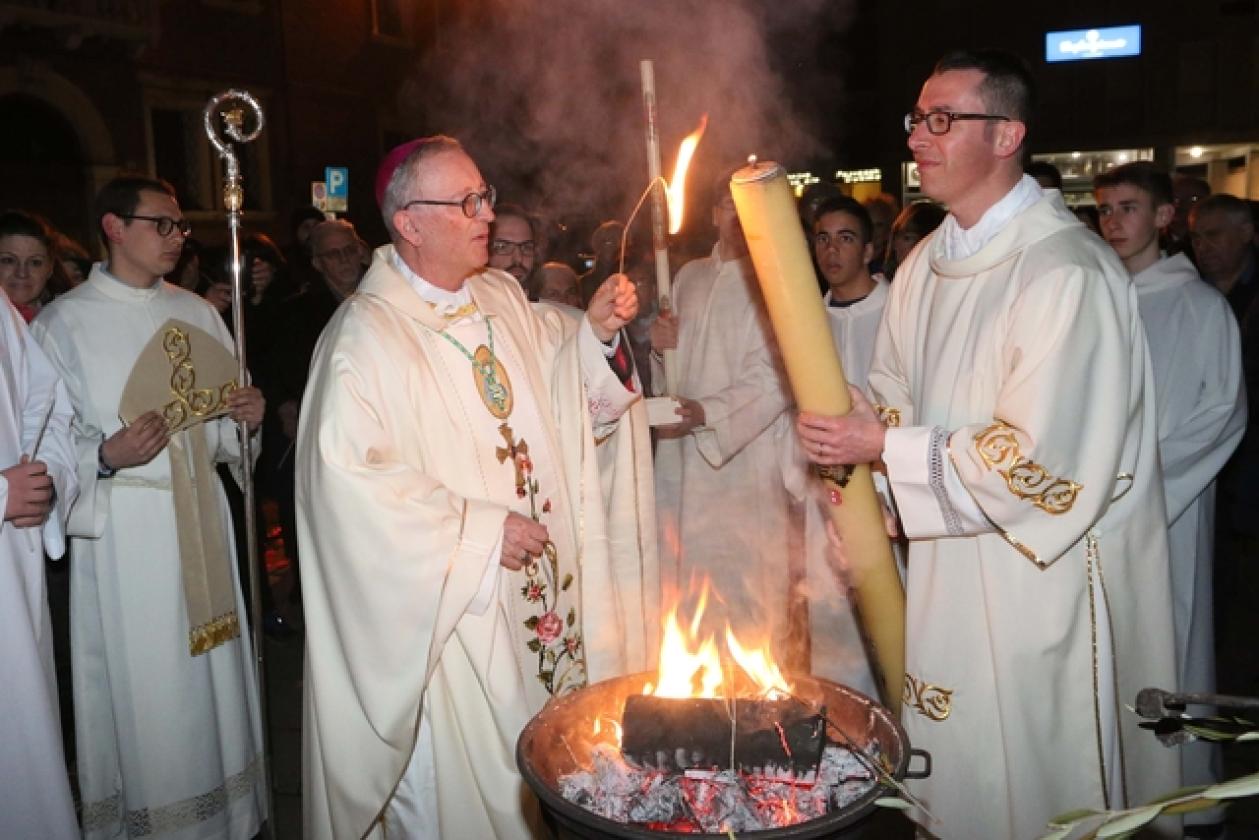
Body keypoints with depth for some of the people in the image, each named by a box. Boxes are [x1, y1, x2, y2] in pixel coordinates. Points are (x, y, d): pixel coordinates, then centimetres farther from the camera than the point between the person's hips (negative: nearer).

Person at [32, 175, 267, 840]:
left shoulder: (196, 312, 11)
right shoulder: (64, 322, -4)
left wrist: (246, 413, -4)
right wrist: (106, 456, -24)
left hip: (201, 516, 5)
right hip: (125, 529, -4)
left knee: (211, 668, 12)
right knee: (142, 680, 3)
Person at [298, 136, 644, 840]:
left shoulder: (505, 300, 7)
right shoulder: (365, 333, -14)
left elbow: (564, 405, 10)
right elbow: (348, 475, -23)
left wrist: (596, 333, -7)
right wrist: (477, 532, -20)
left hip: (549, 596, 6)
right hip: (451, 609, -6)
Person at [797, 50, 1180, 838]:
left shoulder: (1068, 274, -22)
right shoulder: (927, 262, 4)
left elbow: (1038, 459, -25)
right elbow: (894, 390, 14)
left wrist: (886, 447, -20)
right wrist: (855, 431, -5)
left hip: (1041, 579, -7)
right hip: (944, 565, 7)